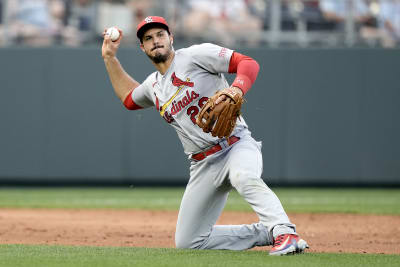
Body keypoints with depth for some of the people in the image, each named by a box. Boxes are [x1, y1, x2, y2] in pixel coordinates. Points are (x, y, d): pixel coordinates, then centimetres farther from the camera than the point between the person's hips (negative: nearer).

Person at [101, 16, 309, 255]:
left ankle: (286, 233, -47)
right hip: (204, 166, 7)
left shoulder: (195, 55, -5)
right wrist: (110, 57, 32)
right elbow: (128, 98, 39)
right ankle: (267, 233, 6)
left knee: (244, 177, -44)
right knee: (187, 242, 1)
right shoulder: (153, 85, 16)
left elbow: (249, 64, -13)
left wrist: (237, 89, -33)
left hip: (236, 145, -7)